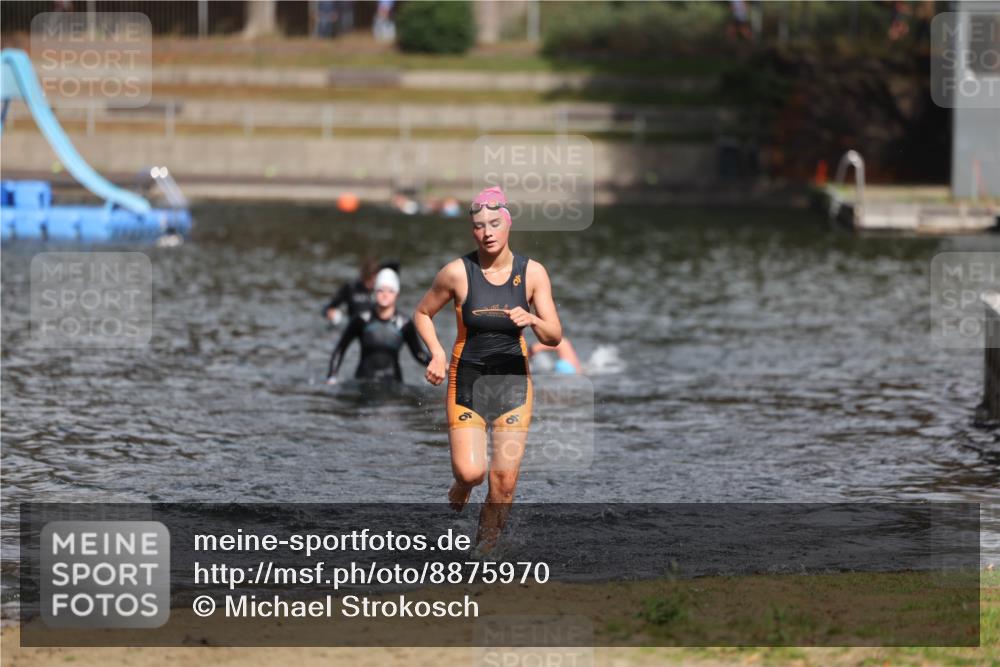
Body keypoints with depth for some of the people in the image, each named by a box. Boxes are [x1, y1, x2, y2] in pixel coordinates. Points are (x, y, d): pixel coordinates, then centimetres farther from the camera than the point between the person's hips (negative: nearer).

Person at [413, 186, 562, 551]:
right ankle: (460, 486, 22)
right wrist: (437, 354, -9)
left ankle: (485, 546, 16)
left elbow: (554, 336, -7)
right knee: (471, 471, -16)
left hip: (513, 381, 1)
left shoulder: (533, 273, -6)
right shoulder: (458, 272, -10)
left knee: (505, 479, -4)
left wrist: (532, 320, -29)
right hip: (467, 380, -1)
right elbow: (422, 313, 6)